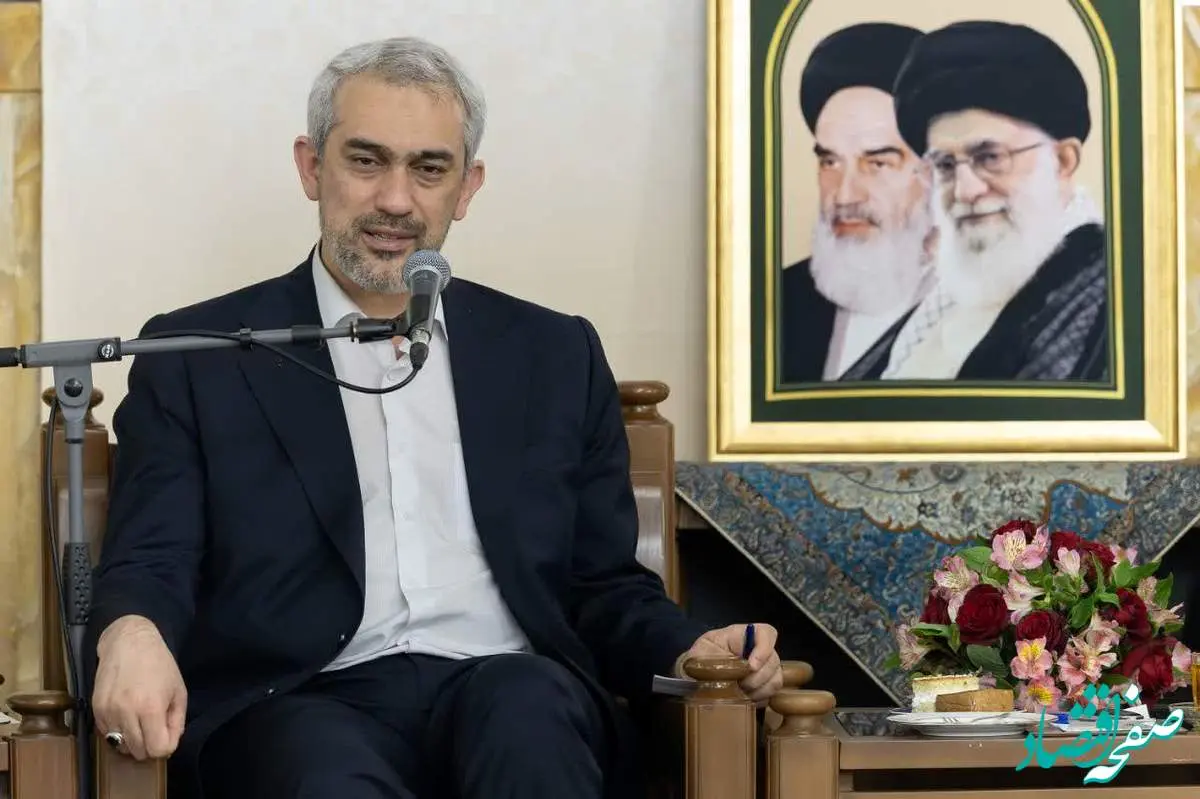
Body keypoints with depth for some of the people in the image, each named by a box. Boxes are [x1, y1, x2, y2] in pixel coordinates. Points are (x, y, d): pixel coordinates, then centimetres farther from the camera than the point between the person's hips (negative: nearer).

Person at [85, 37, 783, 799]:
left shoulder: (555, 355, 18)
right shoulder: (197, 359, 11)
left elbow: (603, 583, 20)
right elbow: (151, 564, 2)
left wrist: (689, 649, -3)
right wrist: (133, 636, -23)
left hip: (511, 691, 3)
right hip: (307, 703, -3)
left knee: (529, 706, -33)